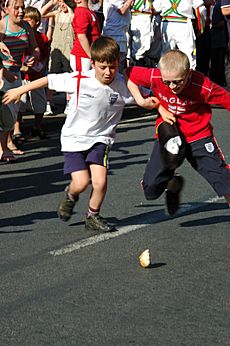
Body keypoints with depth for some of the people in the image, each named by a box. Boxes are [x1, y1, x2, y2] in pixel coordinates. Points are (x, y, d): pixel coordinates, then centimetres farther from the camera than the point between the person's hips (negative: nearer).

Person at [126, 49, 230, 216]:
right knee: (151, 190, 1)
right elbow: (128, 74, -3)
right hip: (168, 136, 2)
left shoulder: (203, 87, -28)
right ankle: (173, 184, 35)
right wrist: (140, 101, -10)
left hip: (198, 137, -2)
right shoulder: (154, 77, -21)